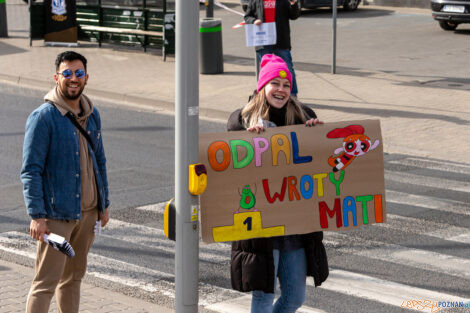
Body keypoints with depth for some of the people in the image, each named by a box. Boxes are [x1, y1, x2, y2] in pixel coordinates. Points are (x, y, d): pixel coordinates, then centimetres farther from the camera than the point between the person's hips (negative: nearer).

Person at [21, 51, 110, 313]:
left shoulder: (93, 115, 9)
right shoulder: (43, 117, -12)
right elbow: (31, 170, -14)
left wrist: (104, 205, 16)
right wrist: (37, 216, -19)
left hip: (88, 212, 7)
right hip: (56, 214, -7)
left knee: (74, 277, 15)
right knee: (46, 283, -7)